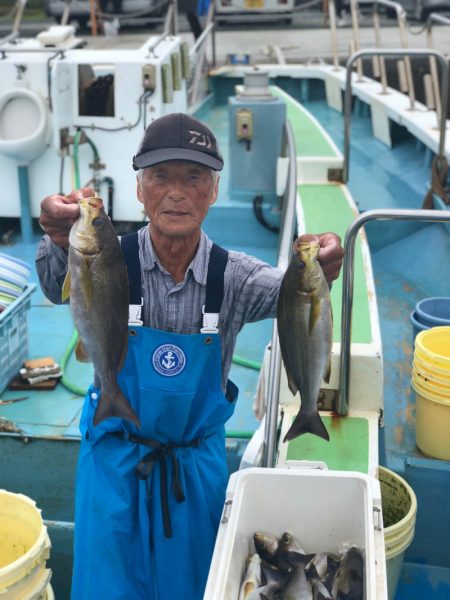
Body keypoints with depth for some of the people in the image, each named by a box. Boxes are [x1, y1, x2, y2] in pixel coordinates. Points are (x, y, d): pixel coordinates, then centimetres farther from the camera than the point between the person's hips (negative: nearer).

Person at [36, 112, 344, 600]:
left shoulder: (230, 275, -11)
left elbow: (284, 291, -28)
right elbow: (59, 286, -35)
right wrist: (63, 243, -58)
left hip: (197, 462, 2)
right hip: (116, 456, -1)